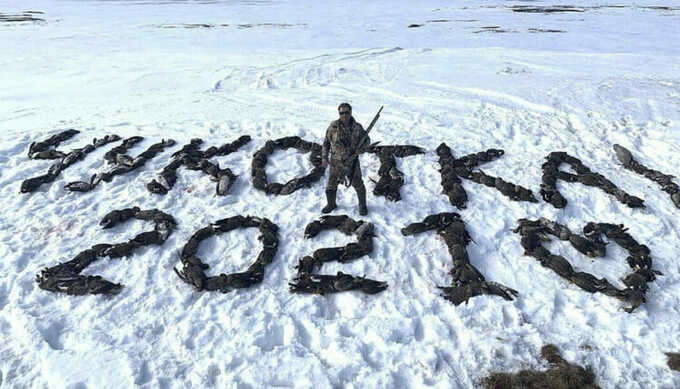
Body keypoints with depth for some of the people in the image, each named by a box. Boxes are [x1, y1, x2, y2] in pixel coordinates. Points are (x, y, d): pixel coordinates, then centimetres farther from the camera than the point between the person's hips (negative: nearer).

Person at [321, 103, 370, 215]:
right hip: (336, 162, 0)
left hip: (352, 162, 0)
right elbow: (326, 142, 0)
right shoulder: (334, 126, -11)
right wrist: (324, 157, -3)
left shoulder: (357, 127, -10)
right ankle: (331, 204, 36)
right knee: (331, 185, 11)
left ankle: (362, 205, 33)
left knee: (358, 184, 10)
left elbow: (366, 141, 3)